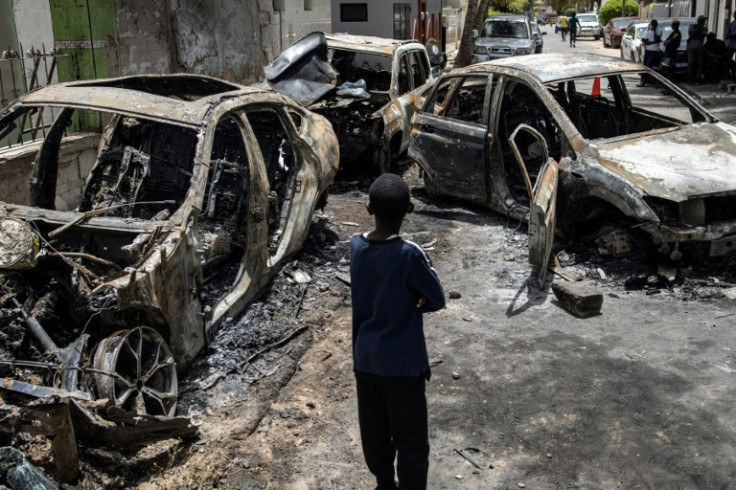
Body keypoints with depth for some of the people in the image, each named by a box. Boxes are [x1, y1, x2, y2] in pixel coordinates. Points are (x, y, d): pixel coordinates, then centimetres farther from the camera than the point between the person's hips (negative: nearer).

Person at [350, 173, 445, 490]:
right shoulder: (410, 254, -21)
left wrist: (406, 301, -3)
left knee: (374, 433, 20)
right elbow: (437, 301, -8)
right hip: (403, 365, -6)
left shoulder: (354, 247, -4)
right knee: (411, 441, 9)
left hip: (364, 360, 6)